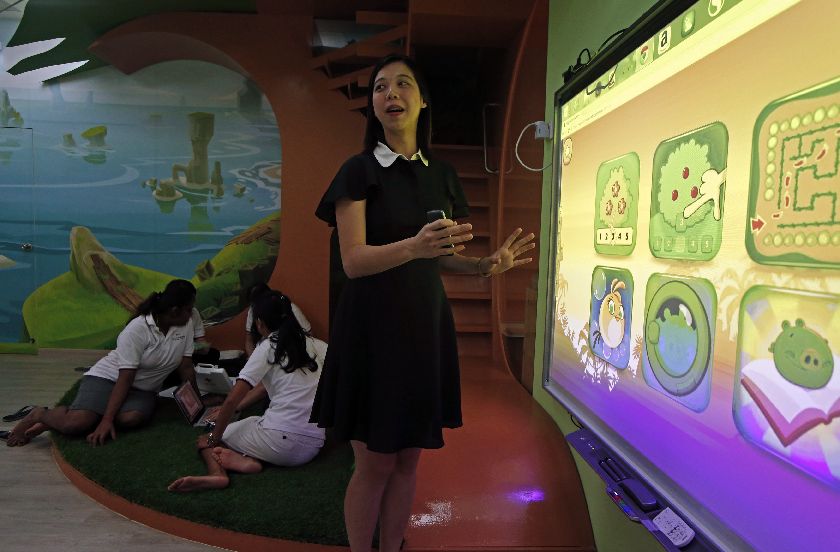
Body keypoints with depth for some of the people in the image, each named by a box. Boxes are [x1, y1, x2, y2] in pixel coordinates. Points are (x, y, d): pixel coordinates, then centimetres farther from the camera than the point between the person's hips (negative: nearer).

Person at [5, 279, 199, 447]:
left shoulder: (186, 324, -8)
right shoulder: (137, 329, -21)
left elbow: (186, 367, -2)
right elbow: (125, 378, -23)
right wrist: (107, 420, -27)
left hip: (143, 389, 4)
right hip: (108, 378, -4)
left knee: (131, 418, -31)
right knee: (77, 423, -29)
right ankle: (40, 415, 5)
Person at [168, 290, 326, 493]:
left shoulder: (269, 347, -5)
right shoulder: (313, 343, 11)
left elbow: (232, 401, -8)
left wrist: (212, 439, 7)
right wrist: (229, 410, 28)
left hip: (281, 441, -6)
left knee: (206, 440, 16)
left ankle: (217, 472, -14)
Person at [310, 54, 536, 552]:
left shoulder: (442, 173, 9)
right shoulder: (359, 170, -4)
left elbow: (441, 257, 13)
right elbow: (354, 261, -15)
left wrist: (487, 265, -6)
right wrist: (414, 246, -32)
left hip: (426, 324, 5)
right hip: (374, 325, -4)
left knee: (409, 458, 14)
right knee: (374, 462, 5)